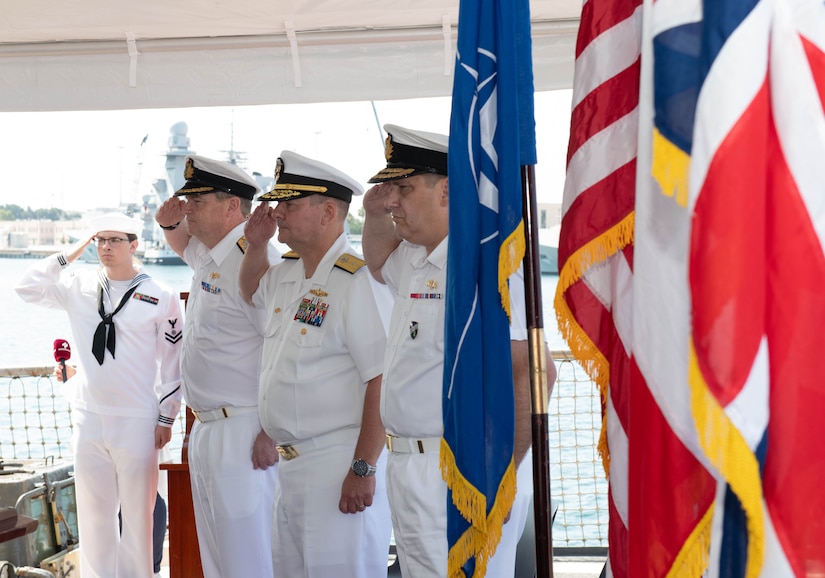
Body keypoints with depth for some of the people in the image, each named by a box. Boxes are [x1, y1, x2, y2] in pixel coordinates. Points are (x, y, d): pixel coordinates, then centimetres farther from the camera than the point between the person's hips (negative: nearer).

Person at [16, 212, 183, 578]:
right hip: (88, 418, 4)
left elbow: (172, 362, -2)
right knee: (93, 510, 10)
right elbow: (28, 288, 2)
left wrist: (166, 417, -2)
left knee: (137, 511, 4)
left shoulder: (159, 297, -5)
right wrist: (68, 256, -2)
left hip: (137, 421, -4)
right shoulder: (79, 286, 6)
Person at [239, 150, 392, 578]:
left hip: (339, 462, -9)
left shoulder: (357, 282, -17)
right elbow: (251, 289, 36)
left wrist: (363, 469, -22)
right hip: (290, 461, 9)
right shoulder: (287, 274, 11)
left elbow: (383, 382, -21)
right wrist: (256, 245, 15)